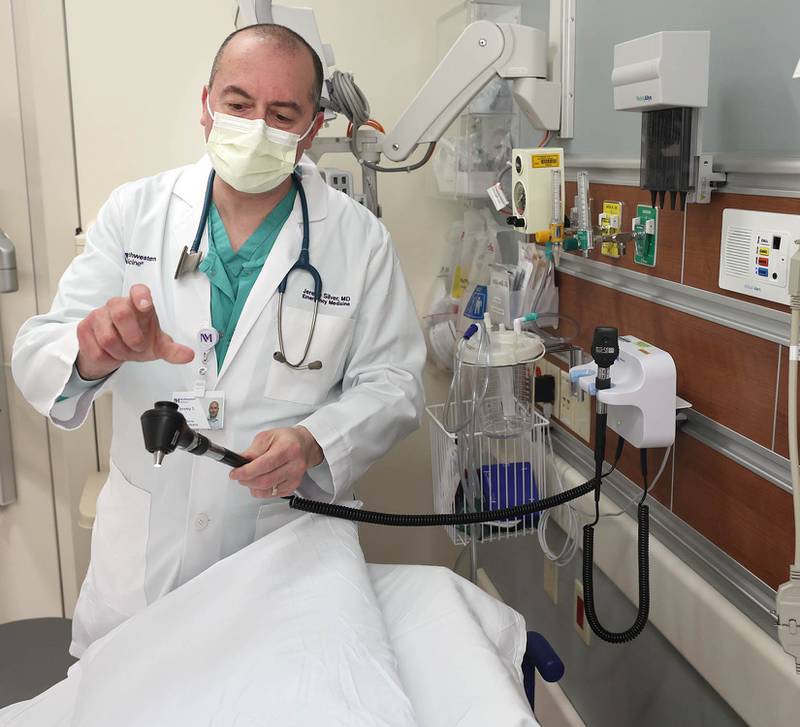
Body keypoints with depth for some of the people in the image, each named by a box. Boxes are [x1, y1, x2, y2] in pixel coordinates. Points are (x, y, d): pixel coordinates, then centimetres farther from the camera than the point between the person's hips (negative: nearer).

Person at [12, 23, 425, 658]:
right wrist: (92, 353, -29)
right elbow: (37, 357, -5)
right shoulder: (134, 212, -1)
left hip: (287, 548, -1)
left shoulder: (360, 240, -5)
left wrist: (313, 442, -23)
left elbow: (392, 384, -3)